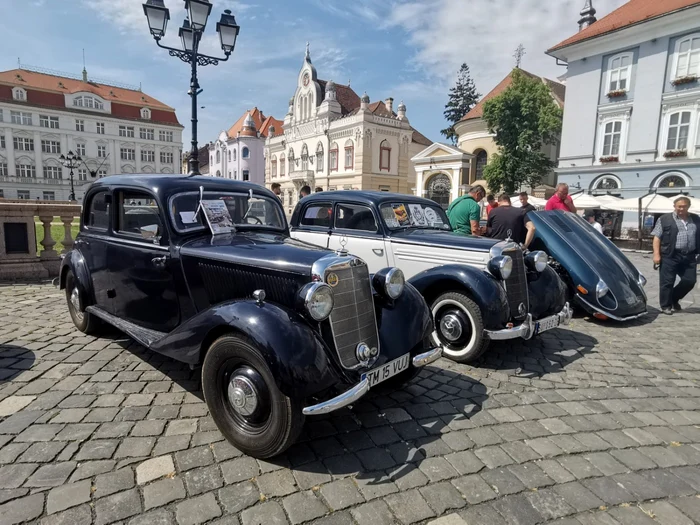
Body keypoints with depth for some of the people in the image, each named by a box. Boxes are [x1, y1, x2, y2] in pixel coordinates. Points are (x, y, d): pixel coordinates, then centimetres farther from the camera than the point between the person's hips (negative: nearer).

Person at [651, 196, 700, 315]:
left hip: (689, 257, 4)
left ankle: (674, 299, 26)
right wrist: (656, 254, -11)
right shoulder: (664, 219, 1)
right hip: (670, 256, -4)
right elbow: (657, 237, -3)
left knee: (690, 281, 4)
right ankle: (666, 306, 11)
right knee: (667, 282, -1)